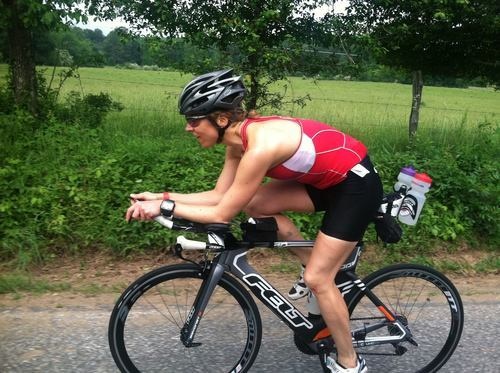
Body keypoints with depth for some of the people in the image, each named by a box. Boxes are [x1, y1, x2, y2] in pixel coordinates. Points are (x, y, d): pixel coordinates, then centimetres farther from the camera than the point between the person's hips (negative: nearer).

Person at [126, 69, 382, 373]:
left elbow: (222, 214, -24)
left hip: (357, 184, -8)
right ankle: (318, 266, 14)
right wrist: (162, 196, -4)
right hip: (329, 178, 8)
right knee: (255, 203, -2)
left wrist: (164, 207, -17)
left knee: (317, 279, -4)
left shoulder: (260, 146, -30)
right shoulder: (240, 138, -3)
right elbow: (220, 195, 2)